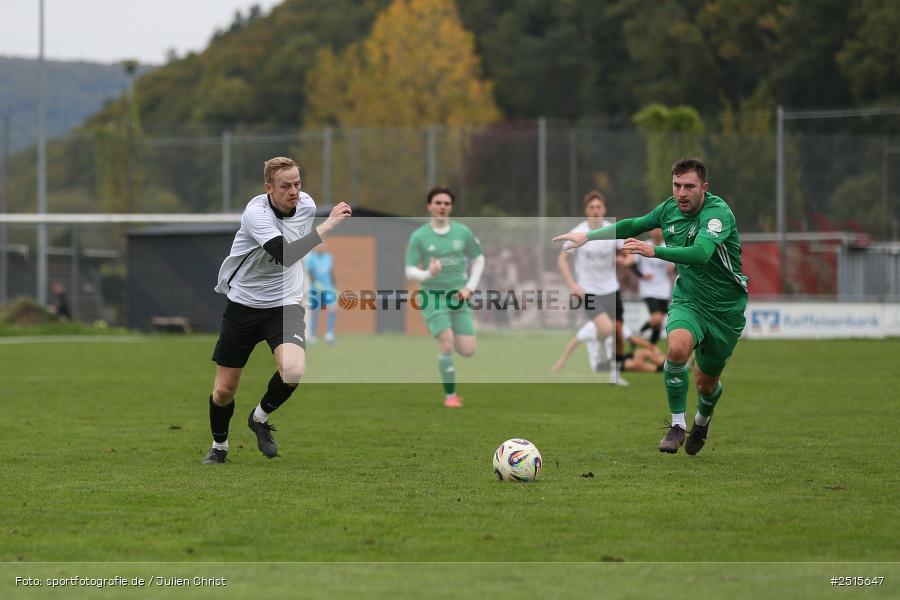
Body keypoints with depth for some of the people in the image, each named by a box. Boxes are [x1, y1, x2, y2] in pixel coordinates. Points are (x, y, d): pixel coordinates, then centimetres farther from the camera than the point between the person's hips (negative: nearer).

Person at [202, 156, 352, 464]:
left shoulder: (307, 204, -5)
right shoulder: (256, 213, -24)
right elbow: (285, 255, -39)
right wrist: (328, 225, -40)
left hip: (284, 305, 3)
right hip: (243, 303, -3)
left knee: (293, 371, -26)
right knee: (224, 390, 5)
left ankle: (260, 417, 4)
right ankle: (219, 446, 35)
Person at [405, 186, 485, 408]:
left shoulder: (463, 232, 3)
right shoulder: (419, 236, -5)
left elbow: (478, 260, 14)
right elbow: (410, 271, -4)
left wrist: (469, 287, 1)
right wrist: (428, 274, -25)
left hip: (458, 297, 3)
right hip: (433, 297, -3)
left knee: (468, 350, -5)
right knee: (447, 344, -17)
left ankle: (443, 339, 31)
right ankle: (450, 395, 0)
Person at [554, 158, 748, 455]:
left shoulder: (718, 213, -24)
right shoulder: (670, 208, -4)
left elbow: (700, 253, -42)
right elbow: (633, 225, 15)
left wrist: (654, 251, -53)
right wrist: (587, 236, 10)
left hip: (725, 309, -3)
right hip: (688, 301, 3)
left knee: (707, 381, 10)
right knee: (677, 347, -30)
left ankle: (702, 421, 47)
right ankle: (677, 425, -16)